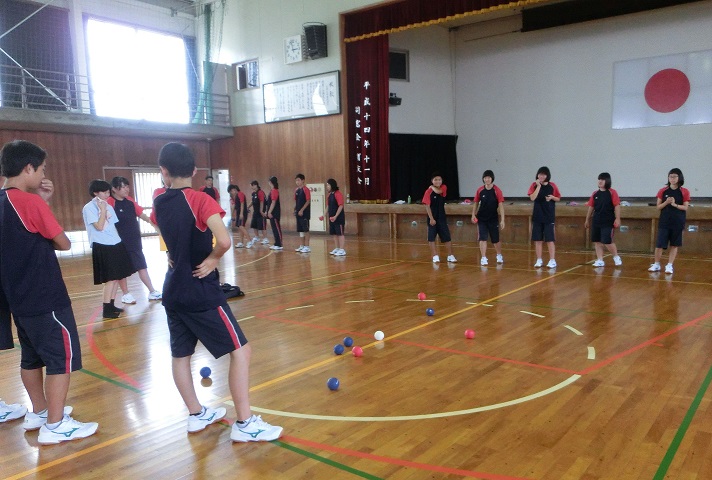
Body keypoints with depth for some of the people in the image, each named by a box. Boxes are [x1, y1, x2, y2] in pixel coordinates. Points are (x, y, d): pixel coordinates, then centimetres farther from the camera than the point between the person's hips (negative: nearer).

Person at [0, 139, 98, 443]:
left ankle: (39, 412, 32)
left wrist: (43, 201, 7)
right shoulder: (30, 201, -17)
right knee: (63, 357, 0)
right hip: (46, 297, -9)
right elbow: (64, 243, -12)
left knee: (32, 357, 19)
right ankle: (55, 426, 6)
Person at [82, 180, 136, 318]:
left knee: (117, 277, 8)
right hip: (102, 247, -7)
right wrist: (103, 210, -14)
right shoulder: (89, 208, -8)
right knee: (110, 279, -8)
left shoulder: (109, 206, 13)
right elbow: (99, 227, -17)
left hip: (115, 245, 7)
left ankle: (111, 305, 18)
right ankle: (106, 310, -1)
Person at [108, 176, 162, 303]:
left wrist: (154, 224, 6)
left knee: (142, 266, 11)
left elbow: (142, 215, 11)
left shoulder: (130, 201, 6)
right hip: (120, 243, -6)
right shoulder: (110, 202, -15)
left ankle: (152, 292, 17)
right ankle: (125, 294, 22)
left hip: (135, 241, 7)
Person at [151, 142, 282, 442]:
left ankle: (197, 415, 31)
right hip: (202, 292, -7)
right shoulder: (200, 201, -15)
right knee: (240, 351, 0)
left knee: (180, 354, 18)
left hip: (173, 290, 7)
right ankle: (244, 424, 3)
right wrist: (212, 260, -14)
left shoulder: (159, 203, 4)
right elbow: (224, 241, -31)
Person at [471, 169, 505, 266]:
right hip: (481, 218, 1)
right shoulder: (480, 190, -3)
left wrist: (502, 220, -16)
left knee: (495, 239, 10)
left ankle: (499, 256, 33)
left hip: (493, 218, -1)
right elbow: (476, 202, 8)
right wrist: (473, 214, -3)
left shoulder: (497, 190, -11)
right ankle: (483, 258, 3)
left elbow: (501, 205, -12)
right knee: (482, 238, -4)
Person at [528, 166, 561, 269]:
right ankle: (539, 260, 15)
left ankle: (552, 261, 5)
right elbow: (532, 198, -13)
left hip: (549, 217, -1)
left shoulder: (552, 185, 0)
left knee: (550, 239, -2)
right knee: (538, 240, 5)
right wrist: (538, 186, -17)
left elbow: (558, 199, 7)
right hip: (537, 217, 2)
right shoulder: (534, 185, 0)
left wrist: (552, 197, -13)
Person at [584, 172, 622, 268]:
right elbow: (591, 207, 13)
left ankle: (616, 257, 16)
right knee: (597, 242, 6)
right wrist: (587, 220, 15)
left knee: (607, 242, -8)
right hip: (596, 222, 5)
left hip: (608, 222, -5)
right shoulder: (595, 194, 7)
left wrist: (617, 219, -16)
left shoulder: (612, 193, -6)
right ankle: (600, 260, 15)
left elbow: (617, 206, -10)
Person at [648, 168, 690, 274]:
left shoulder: (684, 192, -1)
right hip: (664, 222, 1)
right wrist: (666, 202, -16)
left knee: (674, 245, 5)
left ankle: (669, 265, 12)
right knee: (659, 244, -1)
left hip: (678, 223, 0)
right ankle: (656, 264, 12)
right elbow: (658, 207, 2)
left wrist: (675, 205, -19)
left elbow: (685, 207, -3)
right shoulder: (662, 191, 2)